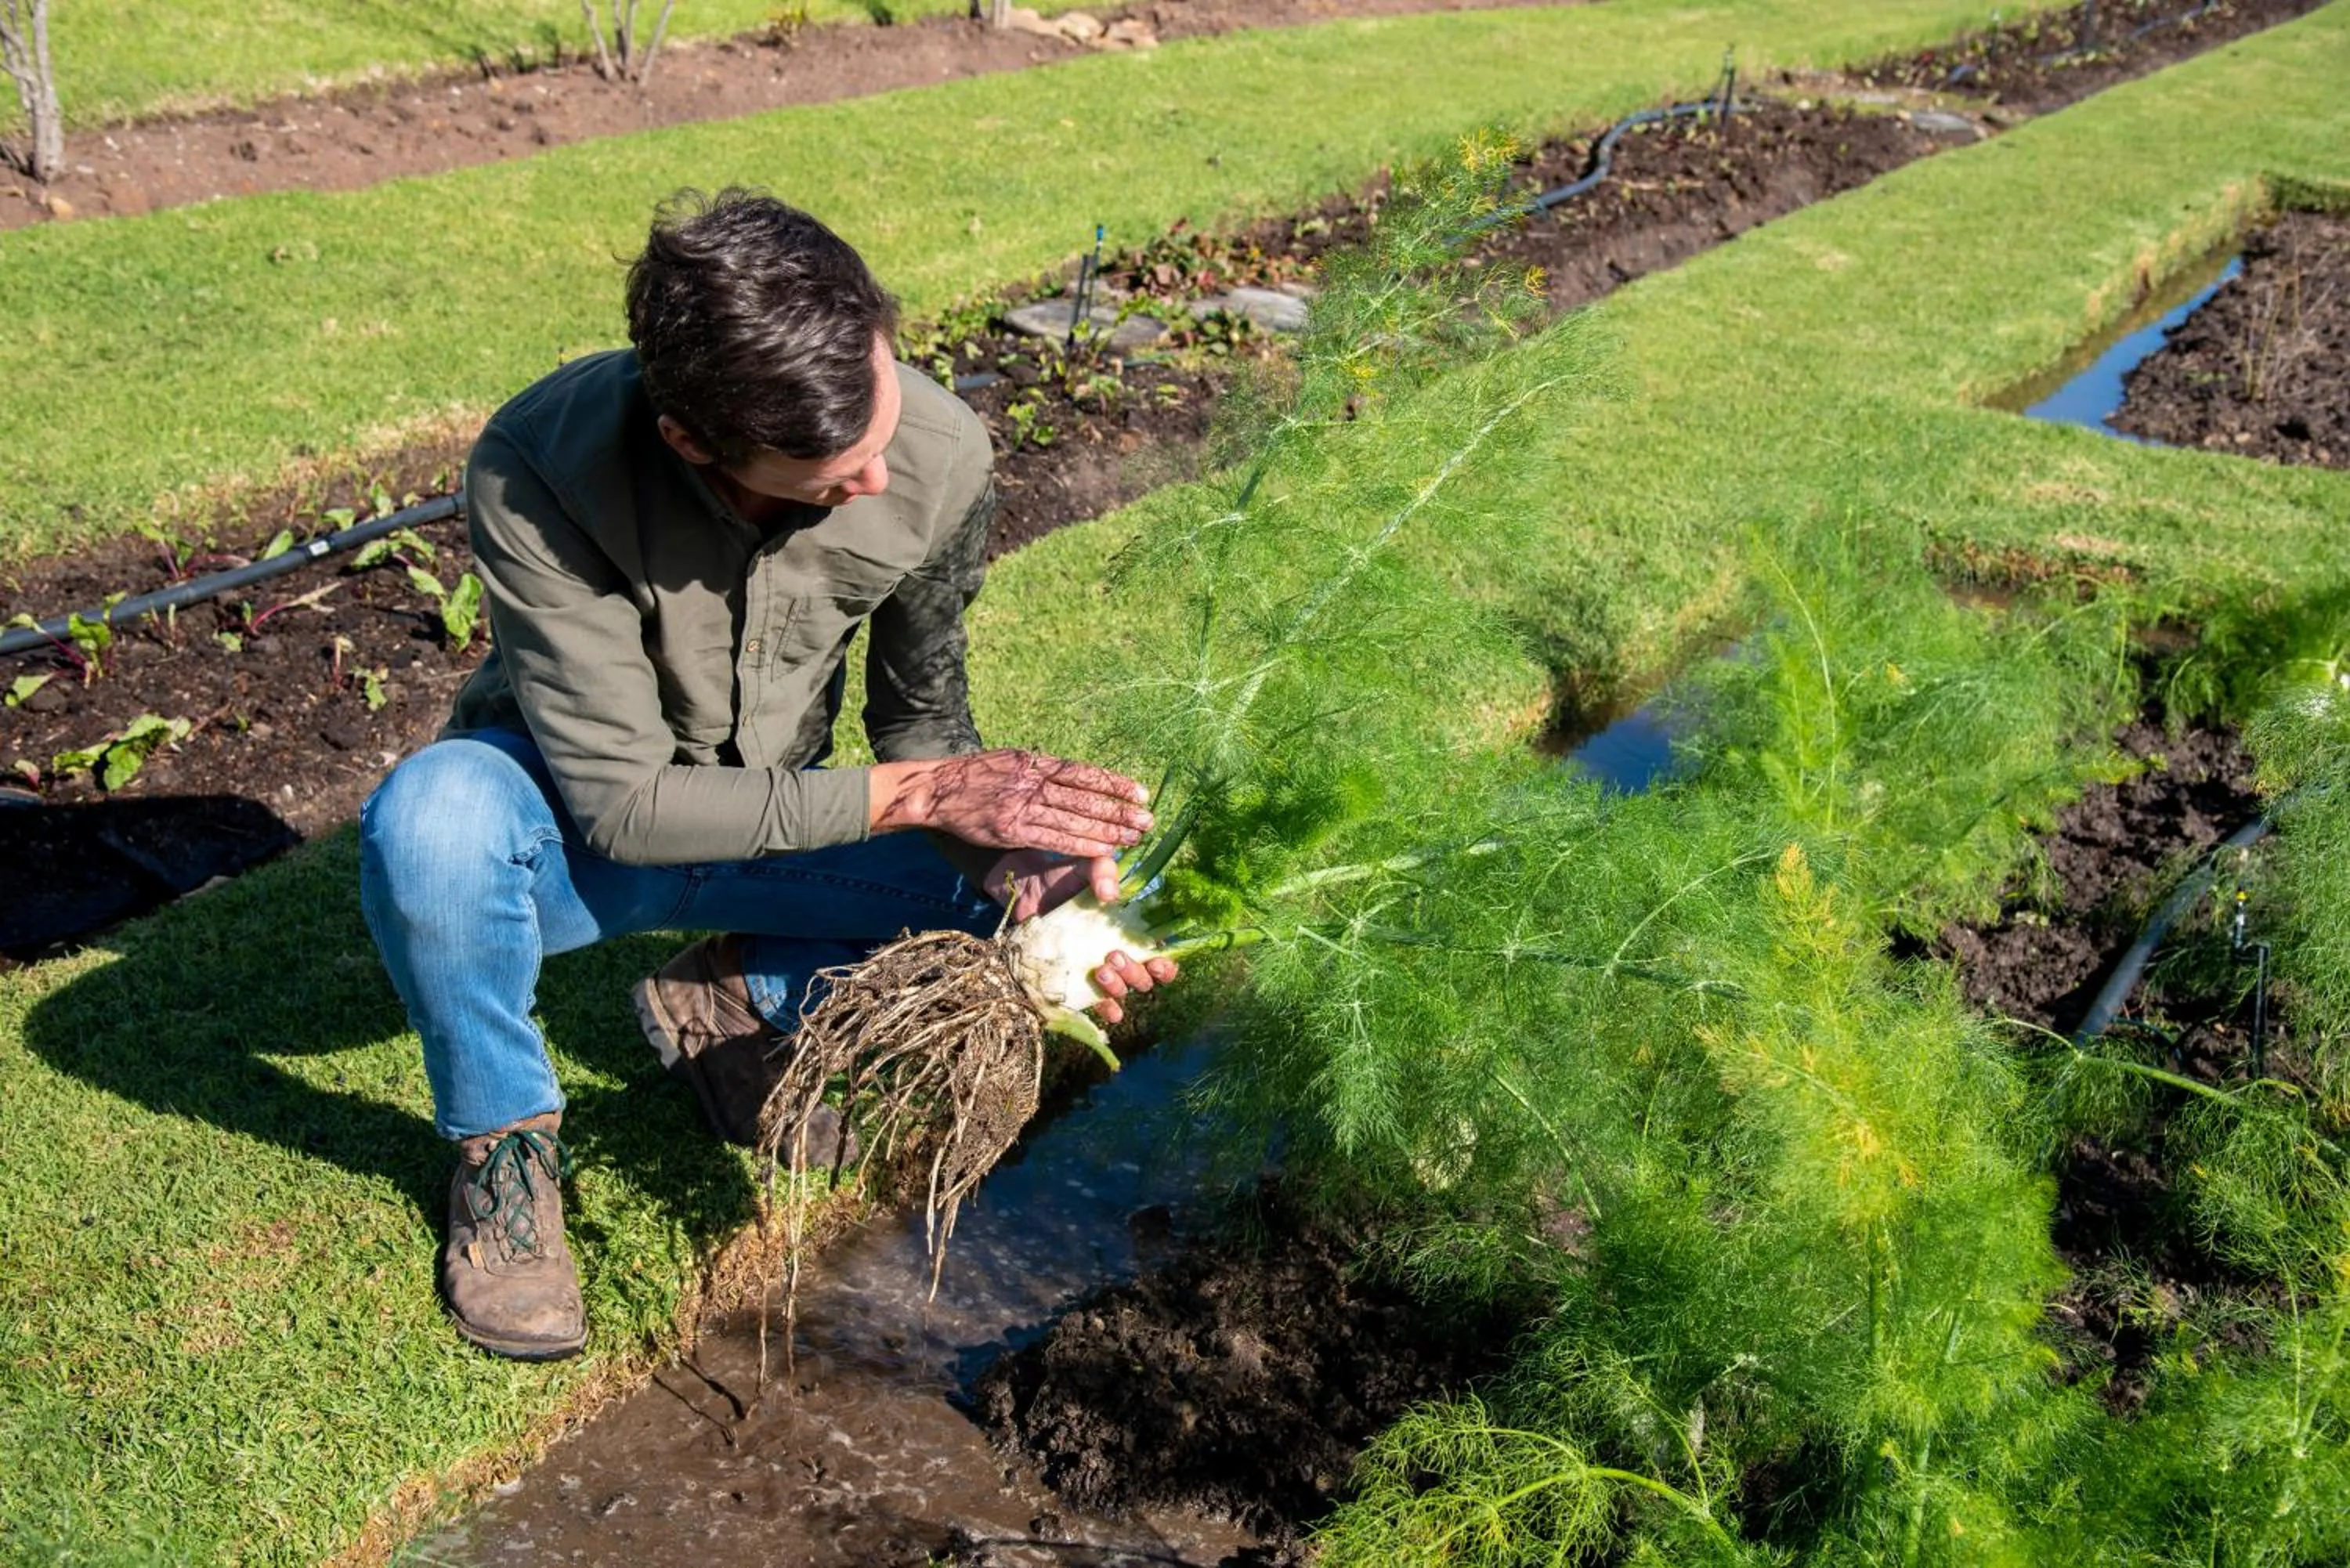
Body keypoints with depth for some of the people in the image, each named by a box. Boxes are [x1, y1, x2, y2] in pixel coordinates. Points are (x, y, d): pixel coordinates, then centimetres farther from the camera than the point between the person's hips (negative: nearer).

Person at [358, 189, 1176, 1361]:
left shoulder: (943, 454, -23)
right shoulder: (537, 471, -33)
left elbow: (923, 712, -8)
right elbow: (622, 801, -29)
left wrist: (1022, 873, -26)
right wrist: (908, 793, -34)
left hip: (773, 822, 3)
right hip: (578, 824, -3)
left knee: (1040, 890, -14)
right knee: (435, 813, -36)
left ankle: (732, 1001, 3)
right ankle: (504, 1137, -8)